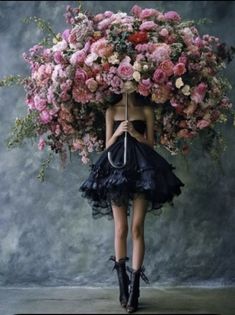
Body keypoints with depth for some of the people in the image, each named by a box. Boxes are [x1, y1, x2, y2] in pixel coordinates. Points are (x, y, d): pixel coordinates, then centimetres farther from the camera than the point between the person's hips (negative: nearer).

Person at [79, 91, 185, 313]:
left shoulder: (147, 111, 10)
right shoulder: (111, 110, 11)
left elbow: (150, 144, 6)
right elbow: (107, 145, 8)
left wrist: (134, 133, -11)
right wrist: (118, 132, -11)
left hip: (141, 166, -1)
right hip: (117, 166, 1)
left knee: (137, 228, -4)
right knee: (121, 228, 2)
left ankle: (134, 288, -2)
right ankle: (123, 285, 10)